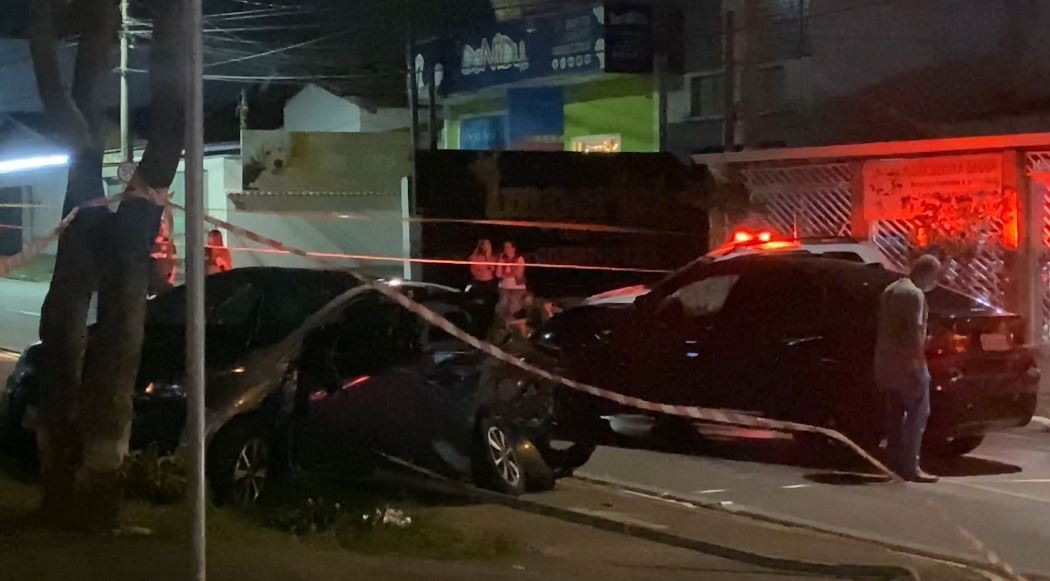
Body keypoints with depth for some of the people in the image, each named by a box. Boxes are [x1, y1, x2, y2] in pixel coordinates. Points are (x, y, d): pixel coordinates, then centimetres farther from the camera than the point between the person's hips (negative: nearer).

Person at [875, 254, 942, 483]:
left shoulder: (890, 290, 16)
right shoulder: (914, 294, -13)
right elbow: (915, 332, -20)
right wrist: (919, 361, -19)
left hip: (887, 361, 9)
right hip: (906, 361, -9)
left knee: (895, 415, 13)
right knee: (918, 413, -7)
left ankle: (896, 463, 14)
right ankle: (910, 466, -11)